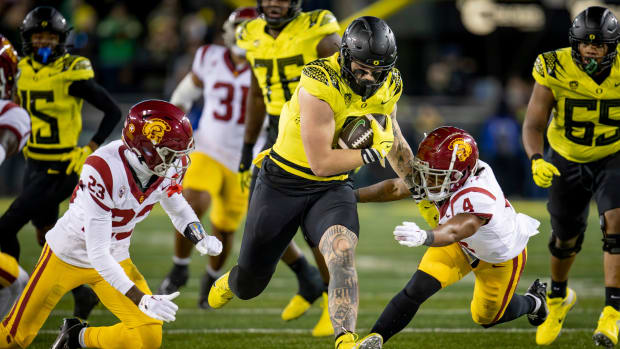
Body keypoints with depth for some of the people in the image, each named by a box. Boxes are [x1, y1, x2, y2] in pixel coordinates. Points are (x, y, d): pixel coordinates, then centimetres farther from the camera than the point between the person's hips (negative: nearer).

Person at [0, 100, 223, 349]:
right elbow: (97, 253, -33)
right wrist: (141, 299, -38)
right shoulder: (105, 170, -36)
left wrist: (201, 239, -11)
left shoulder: (171, 166, -16)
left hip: (115, 259, 5)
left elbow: (176, 206, 9)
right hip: (67, 256, -5)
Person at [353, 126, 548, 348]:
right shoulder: (444, 175, -27)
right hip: (462, 247, 5)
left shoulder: (478, 198, -48)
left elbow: (453, 232, -64)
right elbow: (396, 188, -17)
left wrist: (424, 237, -85)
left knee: (486, 318, 20)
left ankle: (533, 301, 48)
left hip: (501, 255, -5)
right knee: (416, 290, -16)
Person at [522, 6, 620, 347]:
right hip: (567, 161, 1)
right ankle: (558, 298, 47)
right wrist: (536, 160, -37)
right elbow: (533, 125, -20)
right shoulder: (555, 71, -22)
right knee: (566, 238, 16)